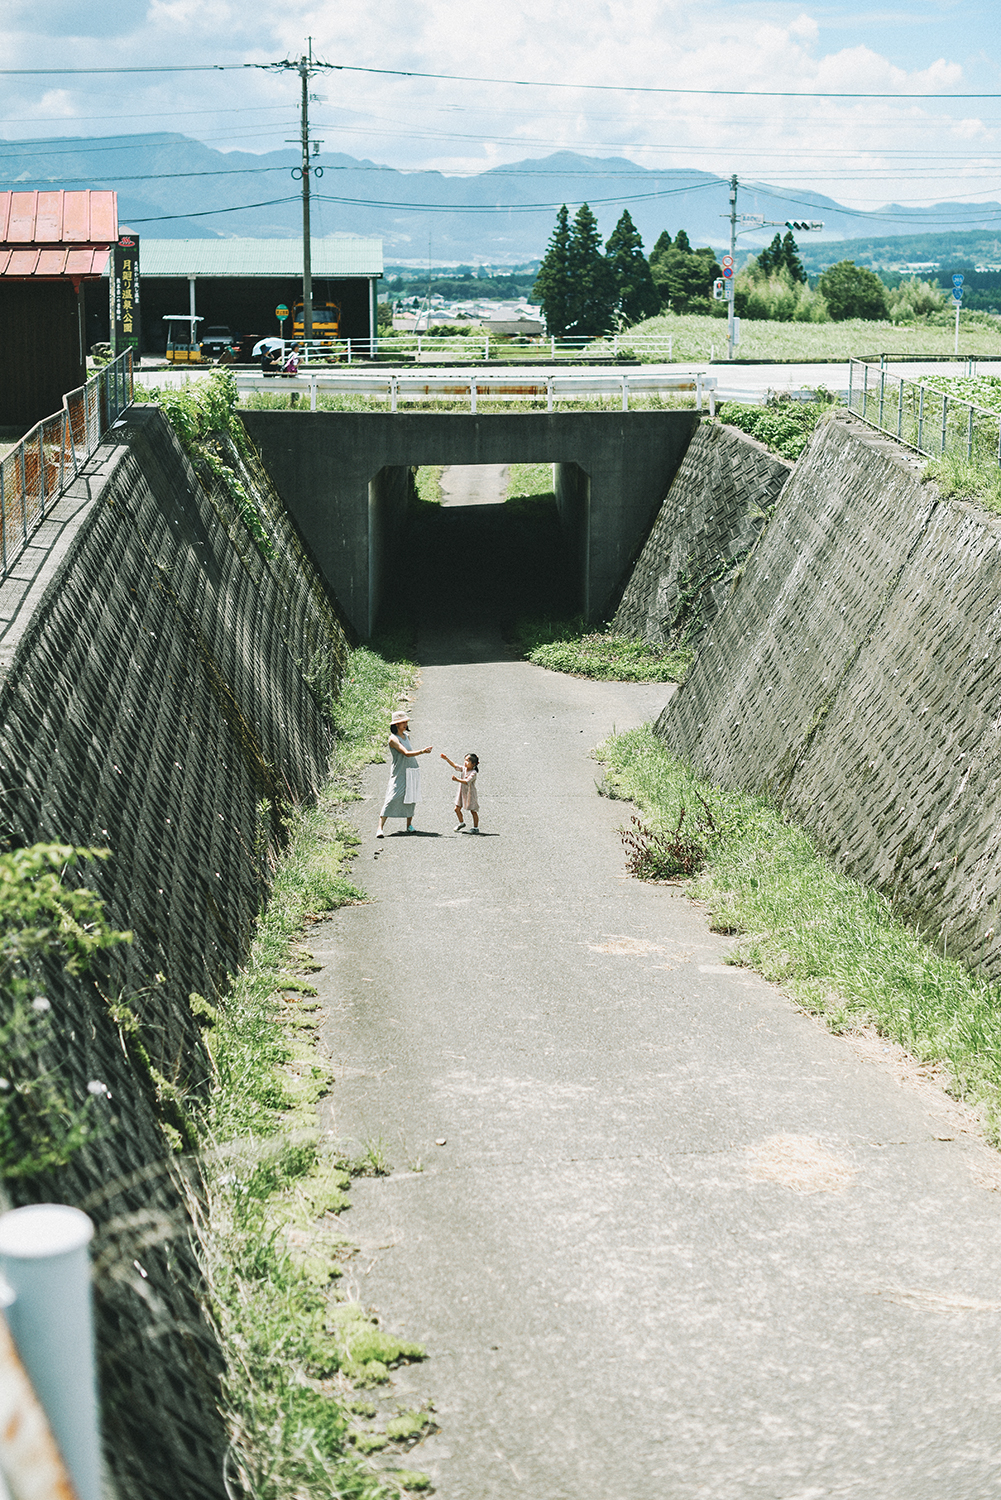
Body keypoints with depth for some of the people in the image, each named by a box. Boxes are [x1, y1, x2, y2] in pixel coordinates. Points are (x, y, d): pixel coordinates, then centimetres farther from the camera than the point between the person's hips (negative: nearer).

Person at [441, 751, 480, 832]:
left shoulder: (473, 773, -20)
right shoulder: (463, 769, 2)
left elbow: (467, 782, -31)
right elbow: (454, 766, 0)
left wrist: (457, 779, -39)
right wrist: (447, 759, -10)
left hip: (470, 794, -7)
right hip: (462, 793, 7)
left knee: (473, 811, 2)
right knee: (457, 809, 9)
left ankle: (475, 827, 13)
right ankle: (461, 823, 30)